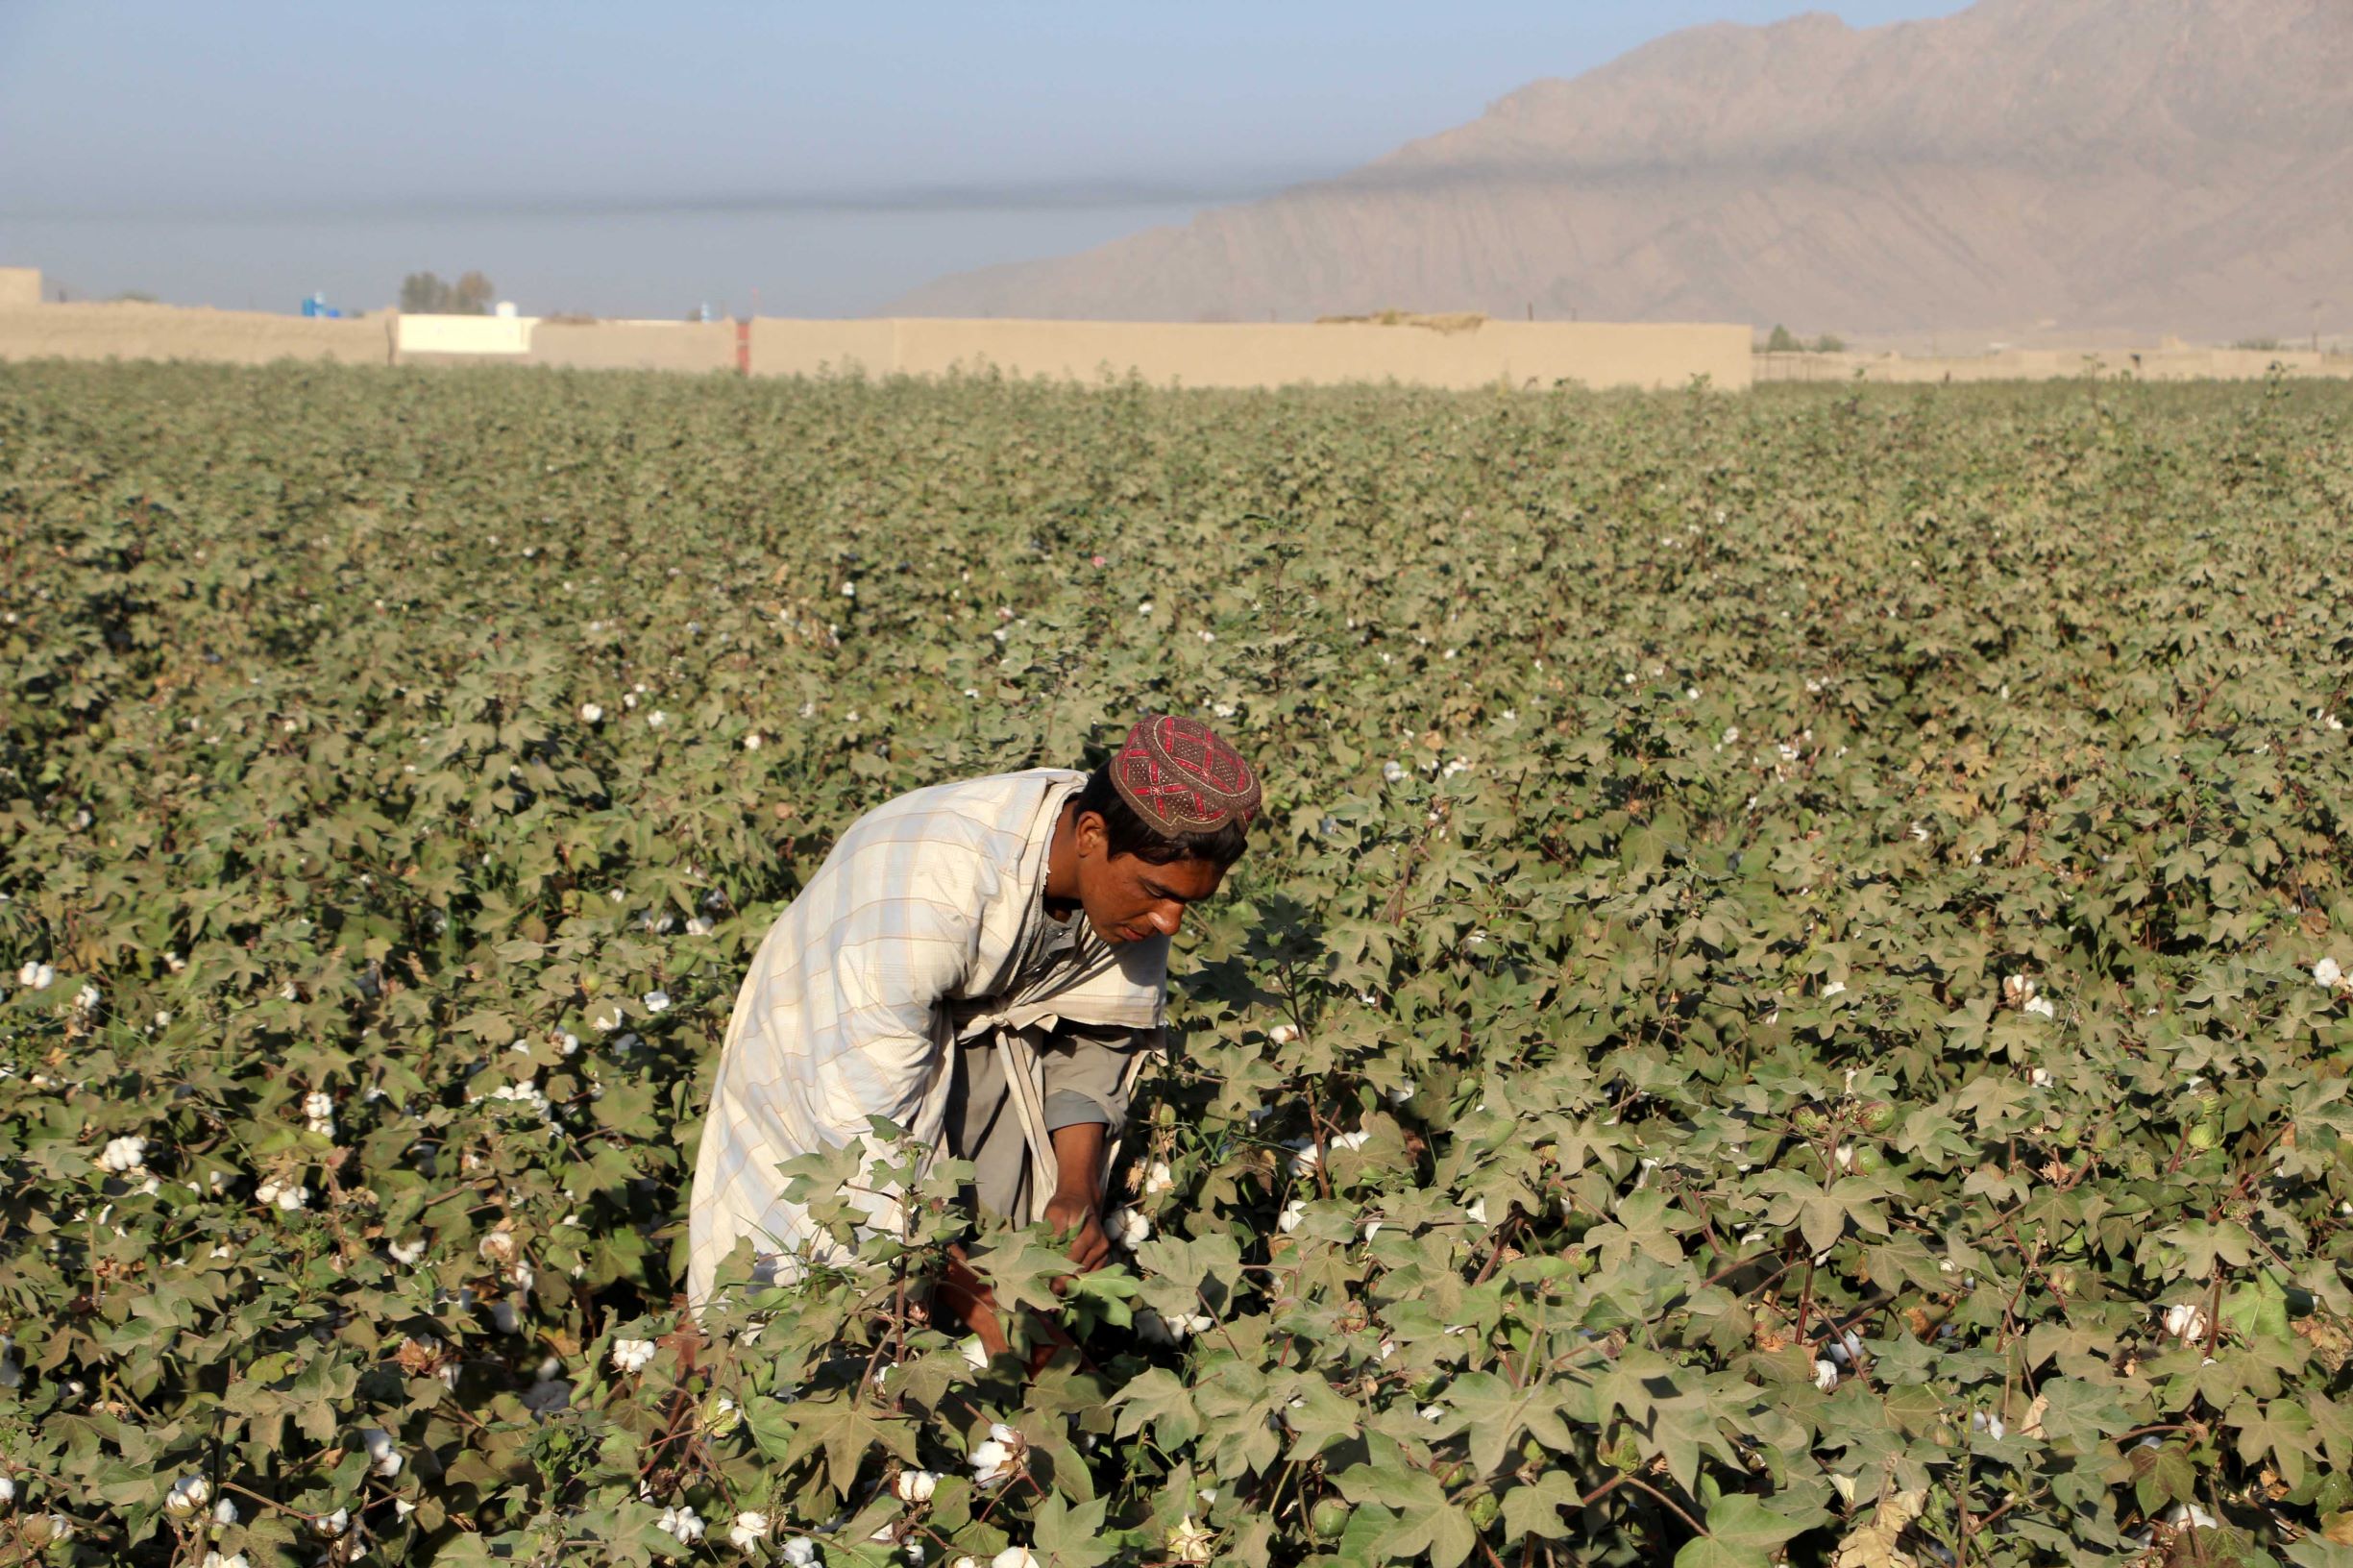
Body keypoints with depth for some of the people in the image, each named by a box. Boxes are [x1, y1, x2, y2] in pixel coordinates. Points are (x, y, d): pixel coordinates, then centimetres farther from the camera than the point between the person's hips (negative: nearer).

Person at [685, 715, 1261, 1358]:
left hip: (987, 1029, 5)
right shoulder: (934, 887, -39)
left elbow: (1097, 1038, -4)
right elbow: (869, 1124, -37)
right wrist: (973, 1302, -36)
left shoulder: (1138, 873, -18)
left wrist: (1079, 1190, -19)